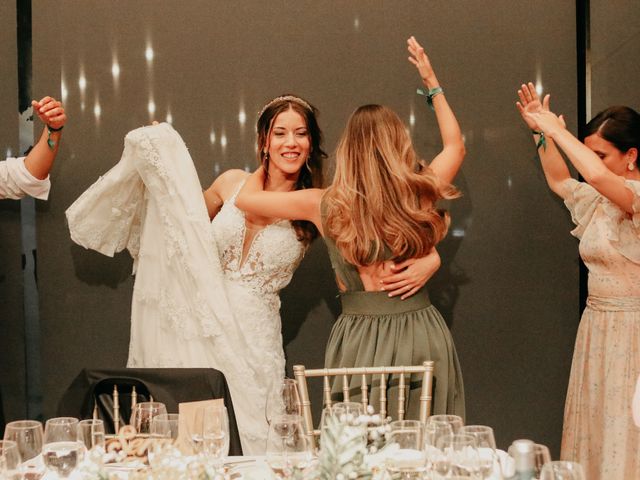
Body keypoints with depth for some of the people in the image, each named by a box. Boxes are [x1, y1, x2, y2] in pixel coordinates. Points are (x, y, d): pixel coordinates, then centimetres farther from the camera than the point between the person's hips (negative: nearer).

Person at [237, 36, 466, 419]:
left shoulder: (328, 206, -8)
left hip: (361, 340, -1)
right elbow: (456, 145, 17)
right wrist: (432, 83, 26)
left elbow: (247, 198, 5)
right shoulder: (419, 195, -4)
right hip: (423, 337, 2)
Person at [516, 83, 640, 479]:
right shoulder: (598, 200, 10)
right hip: (598, 326, 8)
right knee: (595, 429, 11)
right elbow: (559, 180, 28)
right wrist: (542, 133, 16)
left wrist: (557, 131, -20)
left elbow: (597, 174, -33)